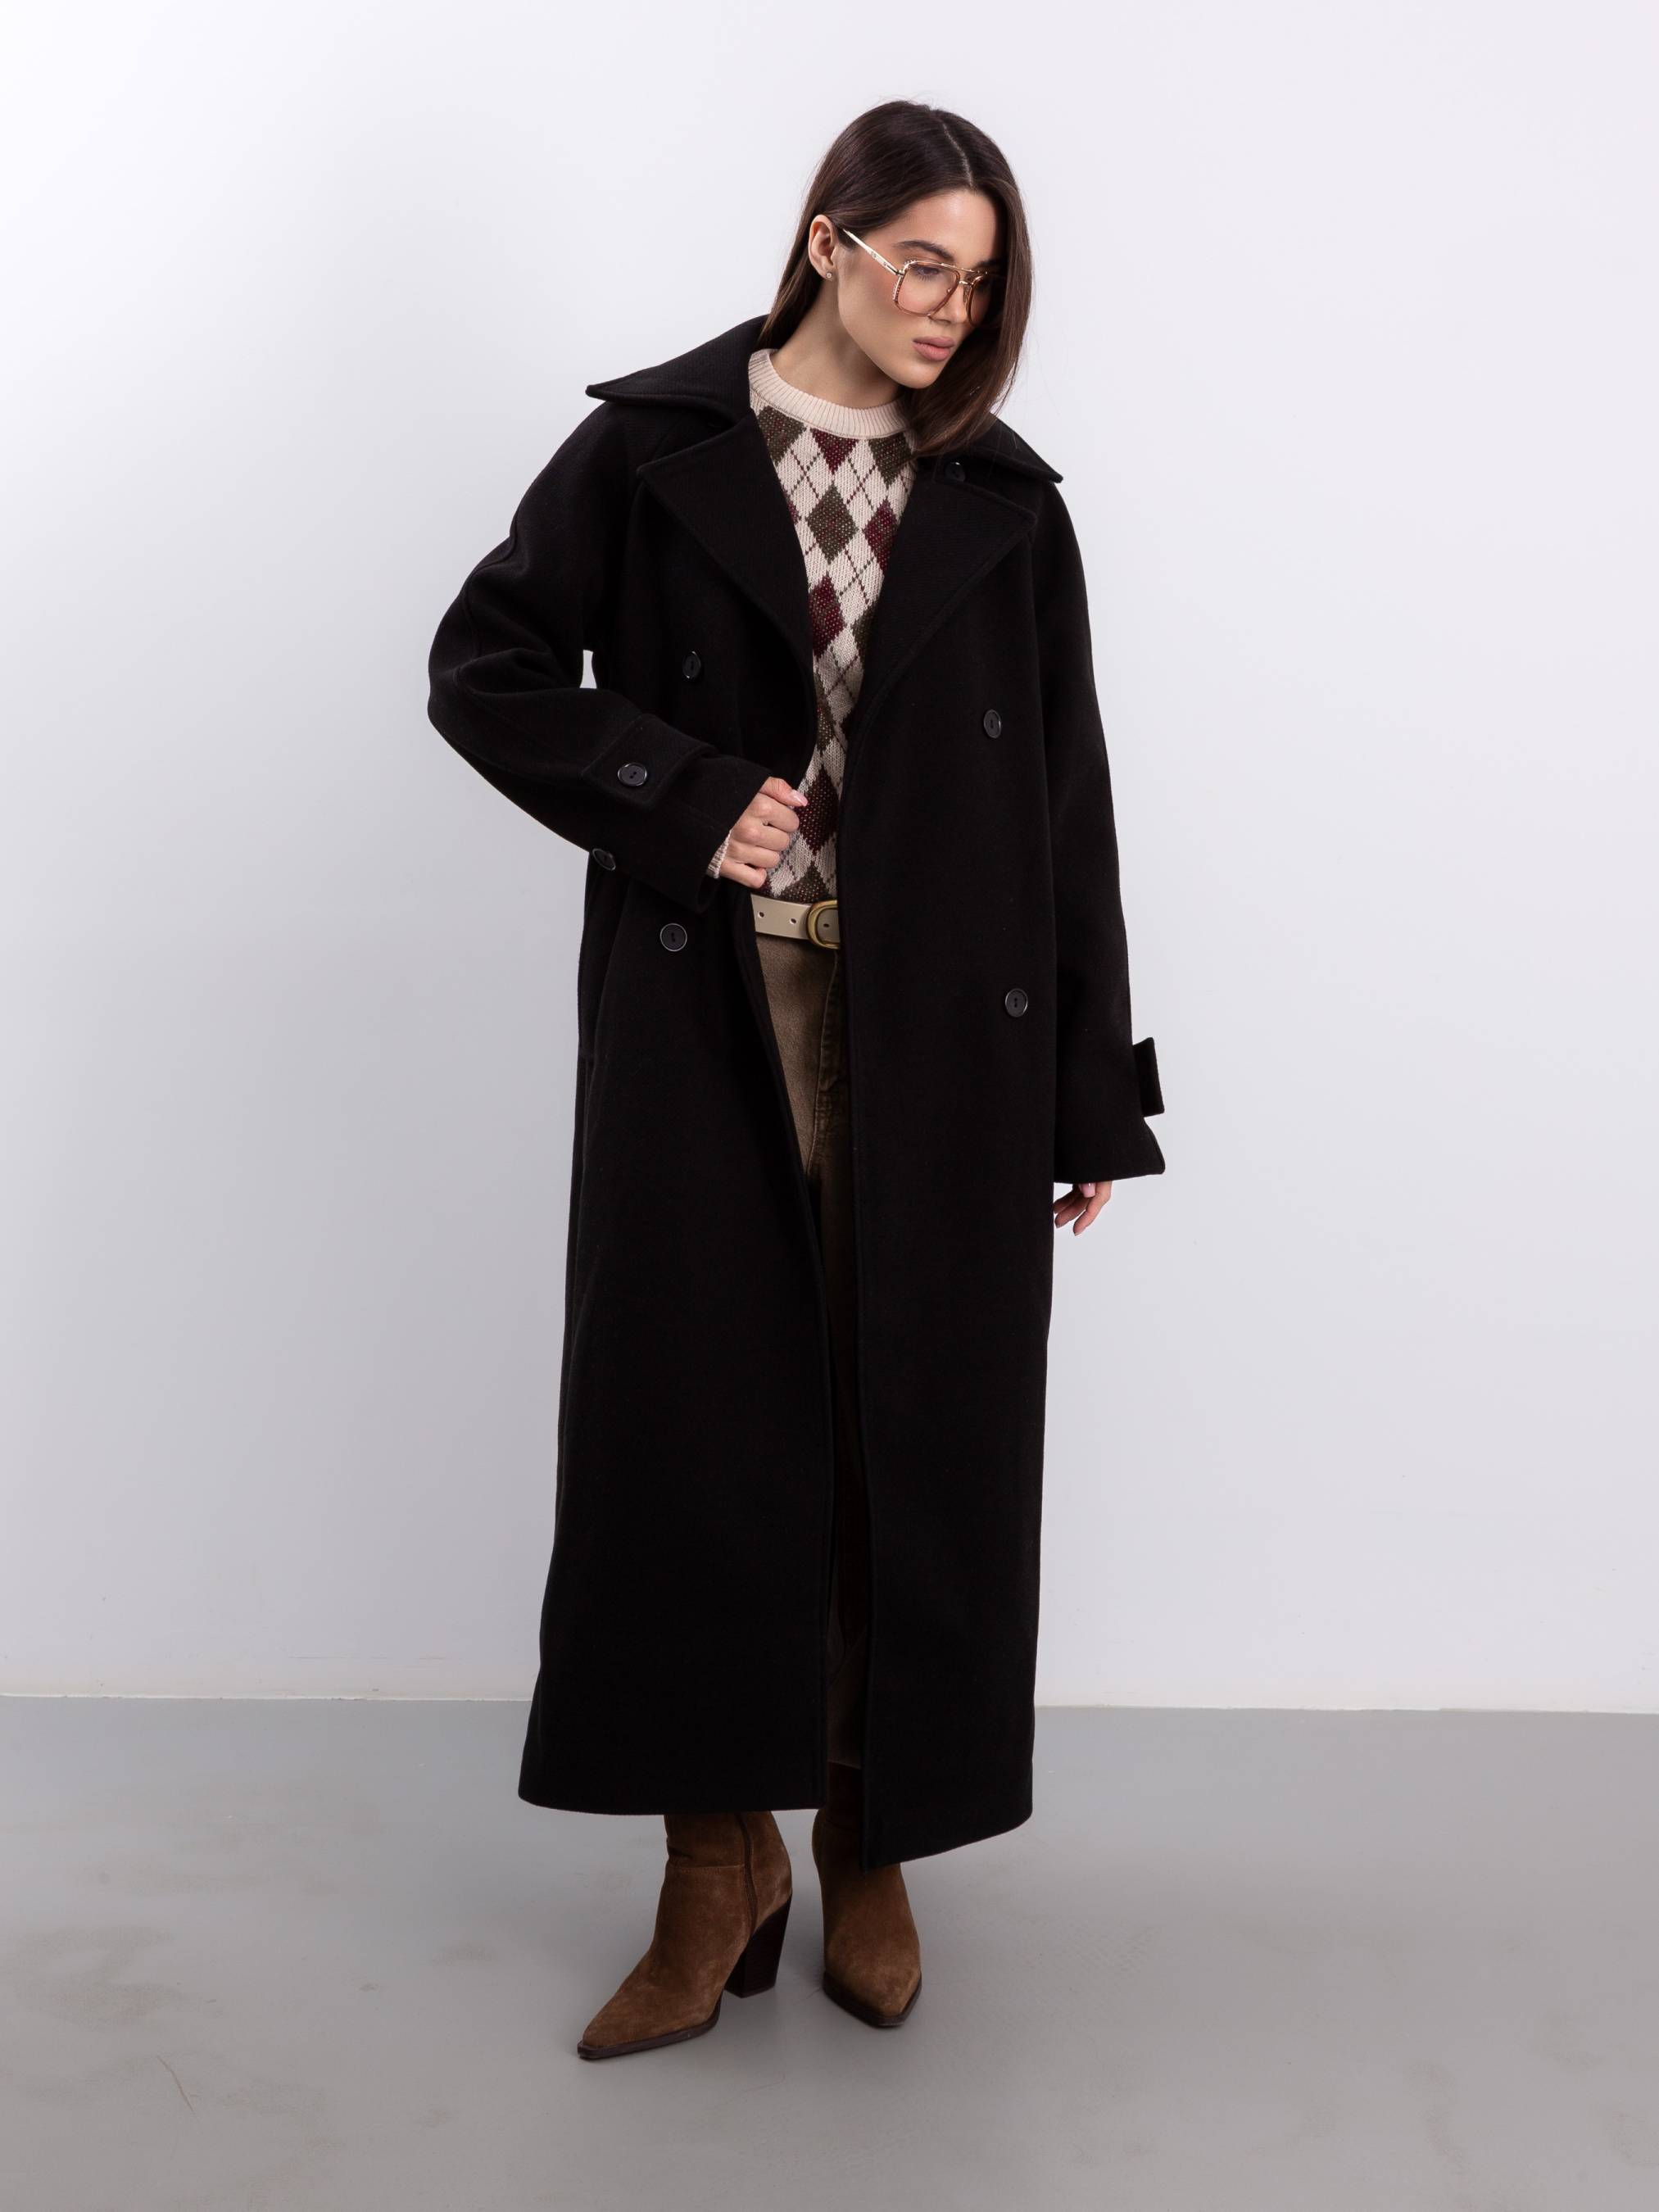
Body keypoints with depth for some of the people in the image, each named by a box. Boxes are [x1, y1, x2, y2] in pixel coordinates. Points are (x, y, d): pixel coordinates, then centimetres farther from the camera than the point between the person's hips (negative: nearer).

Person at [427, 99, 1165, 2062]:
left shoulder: (1007, 505, 8)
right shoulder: (650, 450, 4)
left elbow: (1068, 799, 8)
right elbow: (483, 669, 2)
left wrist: (1095, 1090, 5)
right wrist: (685, 803, -12)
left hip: (939, 1029, 2)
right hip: (705, 1015, -1)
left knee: (916, 1430, 5)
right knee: (691, 1420, 0)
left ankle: (871, 1846, 22)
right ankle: (717, 1863, 15)